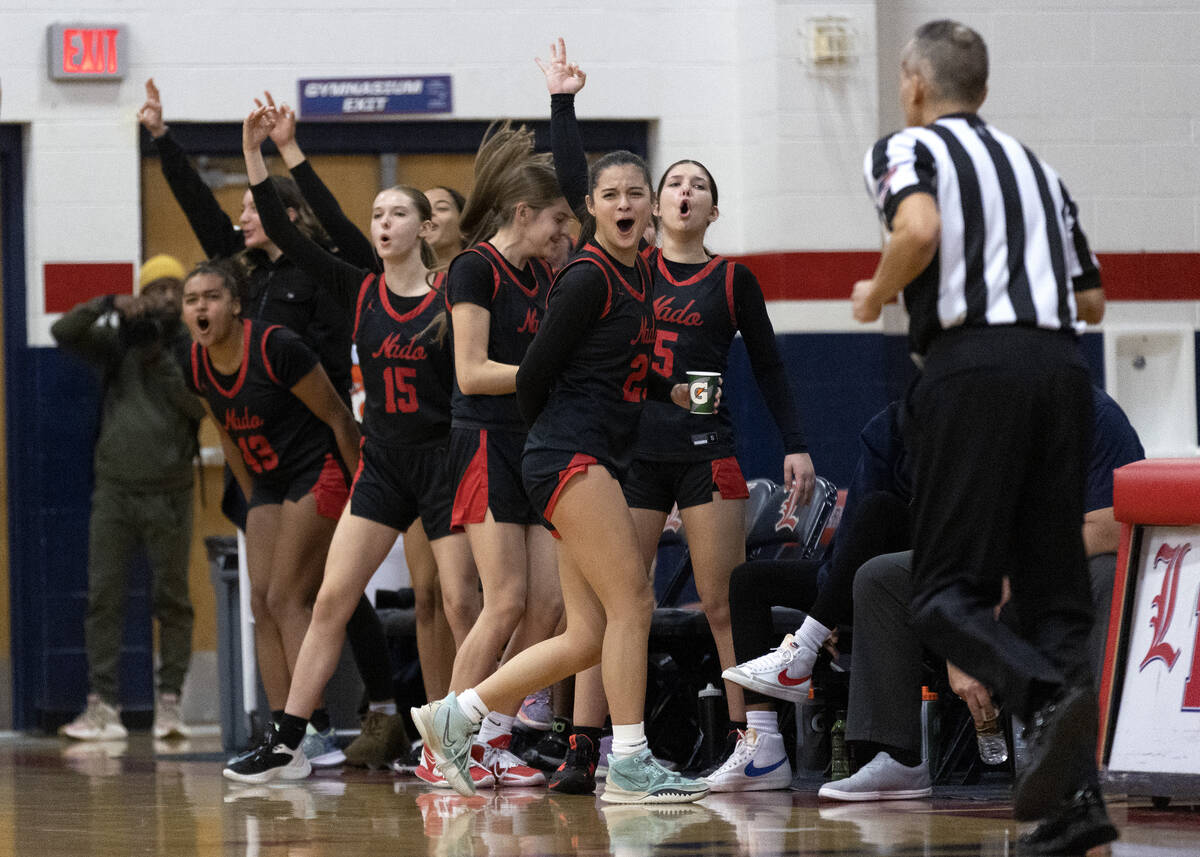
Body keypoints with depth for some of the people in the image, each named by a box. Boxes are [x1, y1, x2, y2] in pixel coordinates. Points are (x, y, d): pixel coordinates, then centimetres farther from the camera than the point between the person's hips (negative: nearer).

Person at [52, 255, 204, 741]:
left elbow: (201, 405, -11)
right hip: (114, 490, 1)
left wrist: (160, 361, -15)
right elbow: (63, 332, -4)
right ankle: (102, 707, -2)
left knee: (172, 599, 0)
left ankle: (169, 704, 4)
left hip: (169, 495, -1)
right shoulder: (118, 343, 7)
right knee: (103, 596, -2)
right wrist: (109, 305, -15)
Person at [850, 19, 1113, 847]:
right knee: (1055, 593, 6)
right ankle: (1077, 793, -6)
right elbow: (1092, 300, 23)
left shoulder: (907, 148, 7)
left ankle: (1051, 697, -31)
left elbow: (919, 228, -16)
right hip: (1062, 363, 5)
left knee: (947, 593, -3)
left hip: (974, 362, -5)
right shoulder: (1036, 165, 24)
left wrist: (876, 296, 2)